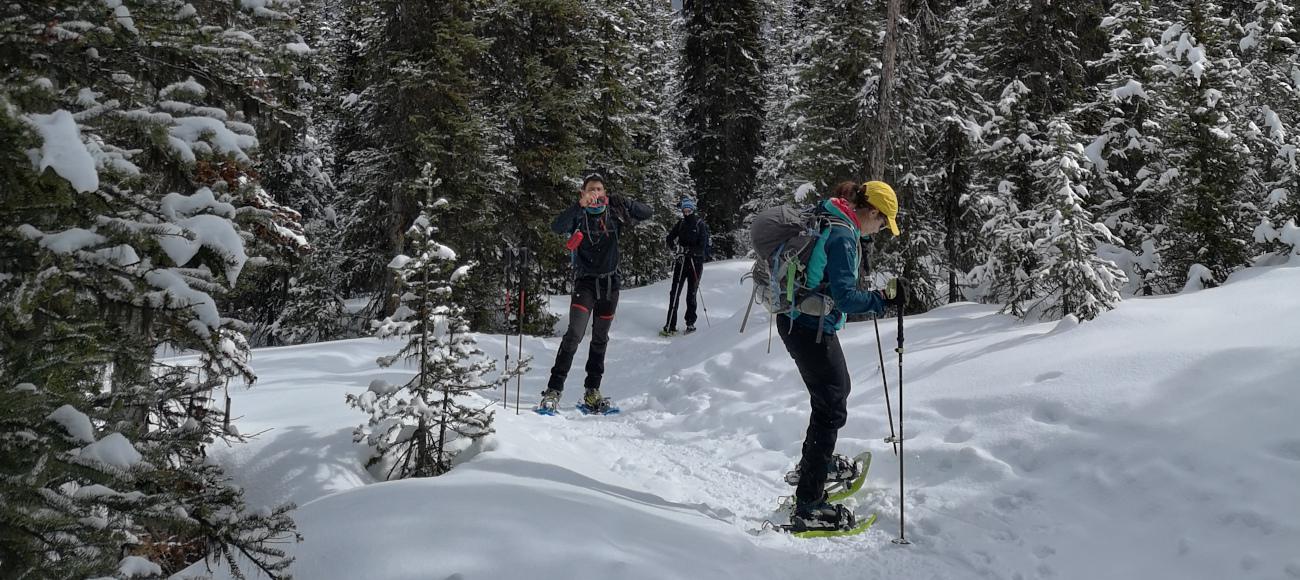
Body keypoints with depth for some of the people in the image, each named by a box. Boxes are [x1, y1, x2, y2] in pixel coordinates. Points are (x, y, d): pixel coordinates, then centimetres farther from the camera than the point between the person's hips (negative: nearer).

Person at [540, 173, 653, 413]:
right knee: (575, 334, -16)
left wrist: (624, 204, -19)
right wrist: (580, 205, -35)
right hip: (585, 282, -4)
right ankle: (553, 390, -13)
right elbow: (557, 227, -24)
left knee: (600, 339, 10)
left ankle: (592, 393, 20)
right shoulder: (578, 216, -5)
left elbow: (648, 213, -1)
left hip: (610, 283, 4)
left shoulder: (613, 215, 3)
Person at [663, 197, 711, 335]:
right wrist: (677, 248, -13)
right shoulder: (681, 223, 9)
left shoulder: (700, 224, -4)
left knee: (691, 294, 4)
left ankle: (690, 323, 17)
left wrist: (689, 251, -24)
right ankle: (670, 325, -4)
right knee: (674, 293, -4)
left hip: (696, 262, -3)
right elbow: (670, 239, 7)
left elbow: (703, 247, -11)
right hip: (681, 261, 3)